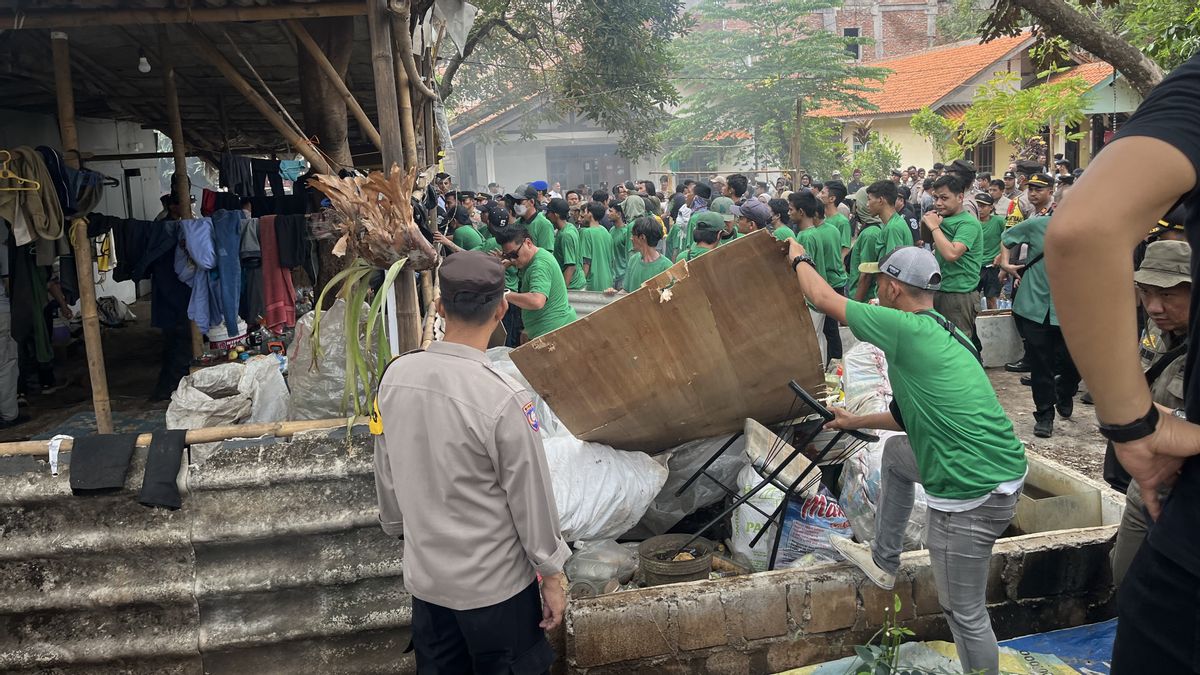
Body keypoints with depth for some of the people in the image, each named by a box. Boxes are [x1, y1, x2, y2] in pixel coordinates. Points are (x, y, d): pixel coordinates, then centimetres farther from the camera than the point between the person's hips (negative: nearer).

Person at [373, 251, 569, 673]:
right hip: (496, 584, -5)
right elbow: (532, 501, -16)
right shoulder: (503, 398, -26)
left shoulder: (395, 376, -10)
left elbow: (386, 476, 4)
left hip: (424, 577, 5)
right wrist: (552, 575, -2)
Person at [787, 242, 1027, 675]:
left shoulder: (906, 328, -14)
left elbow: (822, 297, -4)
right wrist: (855, 422, 36)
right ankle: (883, 562, 40)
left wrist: (799, 258, 15)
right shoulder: (944, 332, 14)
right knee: (895, 452, 29)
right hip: (1003, 465, 10)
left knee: (965, 611, 4)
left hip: (973, 495, -10)